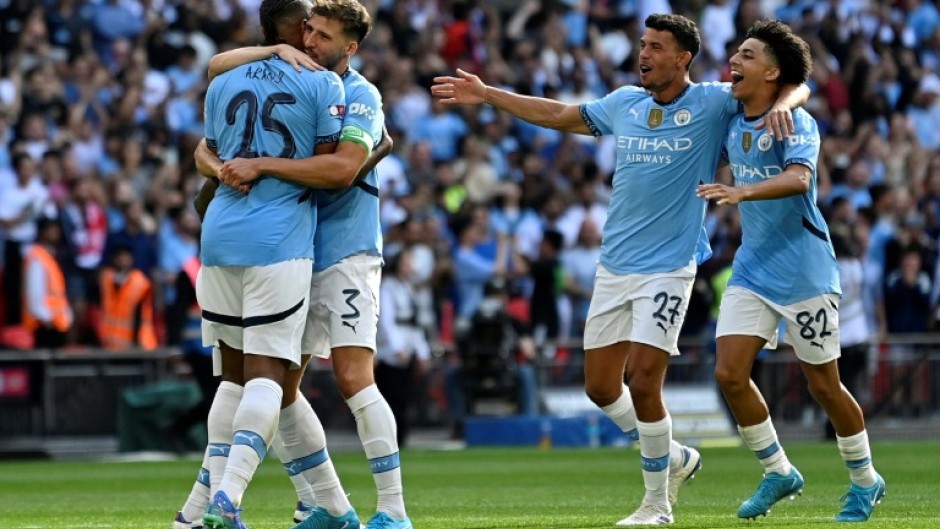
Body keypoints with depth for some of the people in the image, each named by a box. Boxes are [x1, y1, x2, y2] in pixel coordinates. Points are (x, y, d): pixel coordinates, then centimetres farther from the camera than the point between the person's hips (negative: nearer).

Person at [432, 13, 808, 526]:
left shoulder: (711, 103, -6)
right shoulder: (625, 103, 8)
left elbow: (795, 85, -4)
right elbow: (559, 115, 22)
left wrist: (782, 103, -28)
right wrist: (486, 94, 23)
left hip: (668, 268, -6)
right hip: (613, 266, 6)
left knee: (643, 382, -12)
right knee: (601, 386, 8)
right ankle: (675, 458, 30)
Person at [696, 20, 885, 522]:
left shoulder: (795, 122, -17)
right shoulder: (731, 120, 5)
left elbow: (798, 178, -37)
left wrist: (742, 192, -50)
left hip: (804, 271, -7)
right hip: (751, 269, 7)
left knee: (823, 385, 2)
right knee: (730, 374, -6)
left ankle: (865, 480, 23)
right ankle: (778, 472, 11)